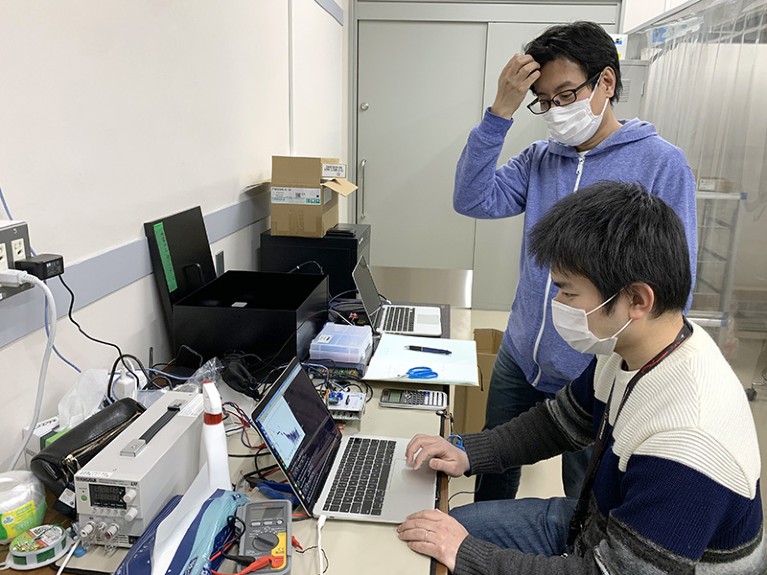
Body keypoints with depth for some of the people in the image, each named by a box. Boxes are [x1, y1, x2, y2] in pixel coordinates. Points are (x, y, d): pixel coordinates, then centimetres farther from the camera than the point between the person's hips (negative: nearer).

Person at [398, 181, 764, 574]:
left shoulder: (686, 448, -36)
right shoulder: (626, 348, -12)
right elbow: (560, 419, 4)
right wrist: (467, 453, -7)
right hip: (599, 526, 7)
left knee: (454, 540, -3)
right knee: (454, 524, 12)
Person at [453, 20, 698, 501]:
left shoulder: (662, 164, -12)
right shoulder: (539, 160, 2)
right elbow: (474, 201, -10)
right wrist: (501, 112, -17)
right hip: (519, 359, 5)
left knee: (586, 498, 18)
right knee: (494, 471, 23)